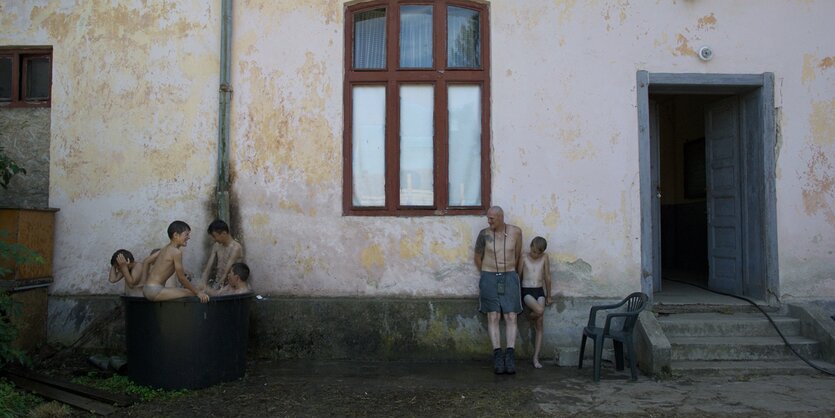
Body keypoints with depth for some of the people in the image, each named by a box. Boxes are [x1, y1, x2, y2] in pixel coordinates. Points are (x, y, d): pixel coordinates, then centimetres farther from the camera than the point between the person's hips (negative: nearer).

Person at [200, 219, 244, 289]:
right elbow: (208, 268, 0)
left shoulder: (236, 248, -16)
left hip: (228, 285, -7)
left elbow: (226, 273, -20)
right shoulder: (216, 245, 5)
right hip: (215, 281, 7)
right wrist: (203, 286, -12)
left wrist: (214, 288, -22)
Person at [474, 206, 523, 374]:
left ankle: (510, 355, -10)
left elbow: (518, 255, 9)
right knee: (493, 317, -6)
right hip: (489, 278, -1)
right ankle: (498, 355, -8)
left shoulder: (515, 232, -1)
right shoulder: (485, 234, -3)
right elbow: (477, 258, 8)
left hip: (509, 278, 1)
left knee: (511, 317, -8)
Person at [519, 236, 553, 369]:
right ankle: (530, 317, 6)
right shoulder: (524, 257, -3)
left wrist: (549, 296, 12)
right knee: (540, 310, -32)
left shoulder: (544, 258, 3)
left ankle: (536, 357, 0)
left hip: (540, 291, 3)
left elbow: (547, 277, 8)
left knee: (539, 325, -3)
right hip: (526, 291, -3)